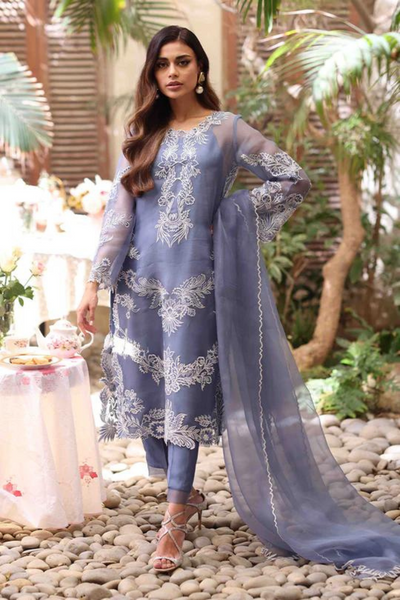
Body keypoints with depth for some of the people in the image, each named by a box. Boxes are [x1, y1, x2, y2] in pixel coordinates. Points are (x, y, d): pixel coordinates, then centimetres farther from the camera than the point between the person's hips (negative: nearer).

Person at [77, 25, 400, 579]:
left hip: (195, 279, -3)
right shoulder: (141, 135, 9)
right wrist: (94, 285, -1)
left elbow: (295, 180, 3)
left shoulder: (226, 129, 3)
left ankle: (175, 515, 4)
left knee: (187, 390, -4)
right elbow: (118, 212, 5)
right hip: (141, 278, 3)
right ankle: (185, 493, 25)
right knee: (147, 386, 5)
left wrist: (232, 212, -3)